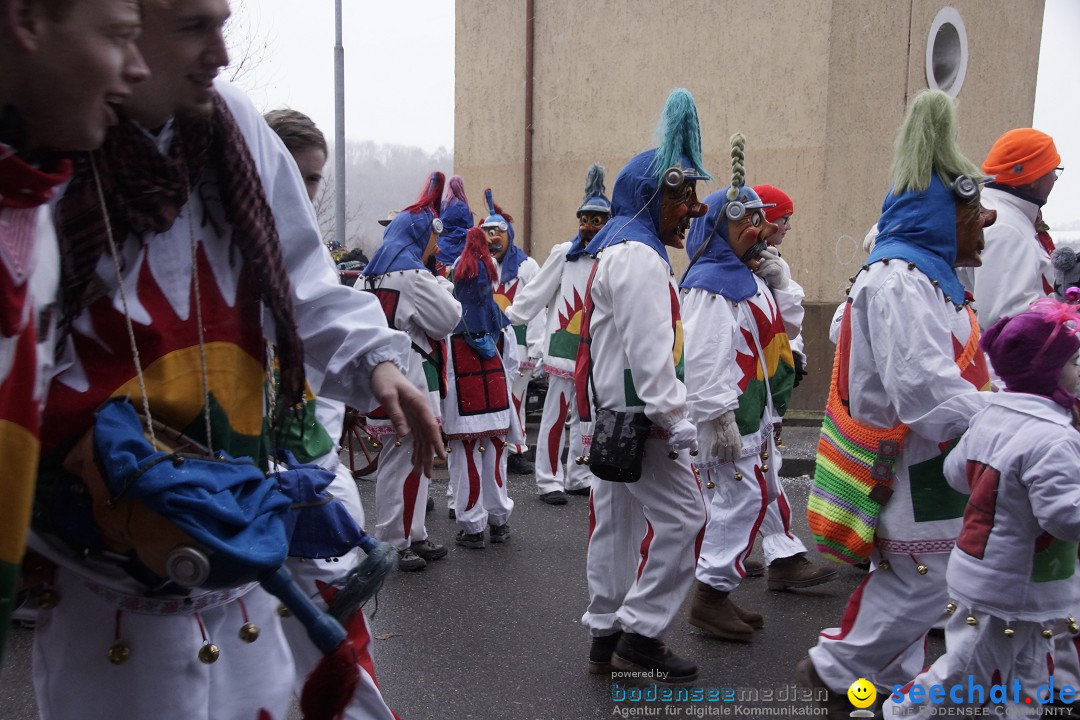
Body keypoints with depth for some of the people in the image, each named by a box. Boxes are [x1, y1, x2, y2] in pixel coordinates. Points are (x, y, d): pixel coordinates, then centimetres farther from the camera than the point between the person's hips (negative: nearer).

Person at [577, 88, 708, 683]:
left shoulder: (620, 250, 19)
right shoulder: (639, 258, -16)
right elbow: (648, 350, -24)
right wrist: (676, 421, -22)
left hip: (613, 417, 11)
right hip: (637, 418, -11)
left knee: (618, 521, 14)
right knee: (681, 517, -4)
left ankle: (606, 635, 23)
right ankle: (640, 636, 4)